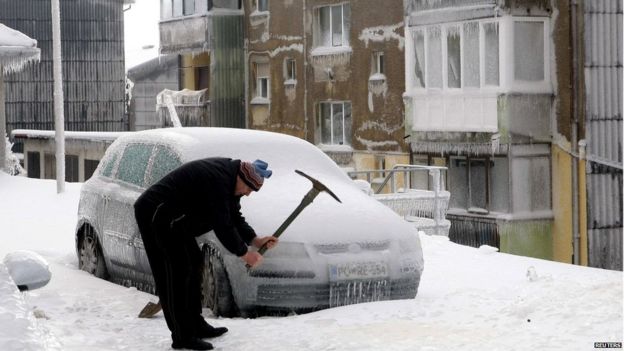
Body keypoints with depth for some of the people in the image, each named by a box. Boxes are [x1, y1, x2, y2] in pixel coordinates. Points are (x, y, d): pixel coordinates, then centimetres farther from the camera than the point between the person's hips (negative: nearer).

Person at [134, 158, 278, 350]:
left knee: (193, 263, 14)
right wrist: (243, 253, -13)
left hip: (171, 217, 11)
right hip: (156, 214, -11)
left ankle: (196, 325, 21)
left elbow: (234, 217, 15)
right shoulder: (217, 179, -25)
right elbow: (222, 225, -23)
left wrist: (254, 240, 5)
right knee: (177, 274, -11)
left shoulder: (227, 176, 7)